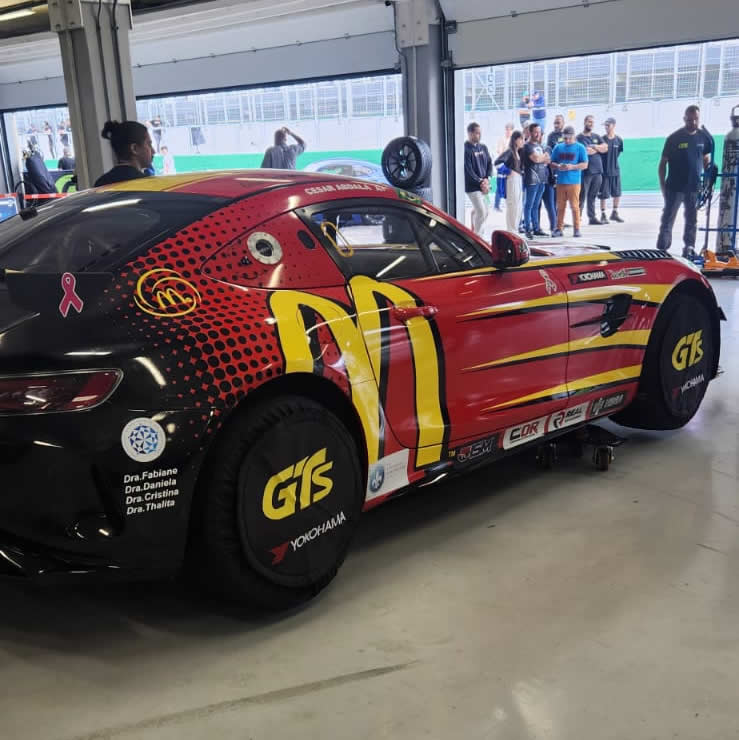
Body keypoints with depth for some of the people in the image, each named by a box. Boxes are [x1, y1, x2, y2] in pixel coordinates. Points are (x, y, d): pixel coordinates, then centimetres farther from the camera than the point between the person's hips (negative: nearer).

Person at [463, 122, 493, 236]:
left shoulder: (483, 147, 12)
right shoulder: (466, 149, -12)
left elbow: (489, 163, 12)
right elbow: (468, 170, -16)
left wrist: (487, 179, -4)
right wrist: (481, 182, -15)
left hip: (483, 186, 7)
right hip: (472, 187, -7)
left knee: (477, 211, 14)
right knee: (481, 212, -10)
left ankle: (475, 233, 27)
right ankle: (477, 237, 0)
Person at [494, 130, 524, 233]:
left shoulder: (518, 152, 13)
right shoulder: (509, 151, -12)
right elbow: (497, 162, -24)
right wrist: (508, 171, -15)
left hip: (518, 179, 9)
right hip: (511, 180, -9)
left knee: (518, 207, 11)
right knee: (512, 207, -5)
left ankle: (514, 231, 19)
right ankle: (511, 232, 1)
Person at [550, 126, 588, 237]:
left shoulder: (580, 148, 2)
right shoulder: (558, 147, 11)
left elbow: (585, 165, -1)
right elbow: (552, 163, 13)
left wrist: (572, 167, -16)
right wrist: (558, 166, -9)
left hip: (574, 182, -3)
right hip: (560, 181, 3)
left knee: (575, 206, -1)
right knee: (560, 206, 5)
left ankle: (577, 229, 5)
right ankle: (559, 229, 10)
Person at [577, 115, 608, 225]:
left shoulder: (596, 136, 17)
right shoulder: (580, 137, -2)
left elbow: (605, 148, 6)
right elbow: (586, 151, -16)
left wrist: (594, 147, -8)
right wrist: (599, 149, -1)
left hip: (597, 170, 6)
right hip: (586, 171, -6)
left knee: (592, 196, 10)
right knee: (582, 196, -4)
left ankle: (592, 217, 13)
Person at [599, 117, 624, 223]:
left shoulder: (619, 140, 3)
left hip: (615, 171, 3)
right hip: (604, 171, -3)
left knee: (617, 194, 9)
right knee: (604, 195, 0)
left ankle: (615, 213, 24)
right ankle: (603, 215, 10)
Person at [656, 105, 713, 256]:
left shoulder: (704, 137, 2)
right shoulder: (674, 138, -8)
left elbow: (706, 160, 15)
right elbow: (663, 163, -4)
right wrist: (662, 185, -8)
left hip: (694, 187, 4)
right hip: (674, 187, -3)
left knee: (691, 220, 10)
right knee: (668, 219, 1)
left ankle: (689, 249, 19)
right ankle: (662, 249, 8)